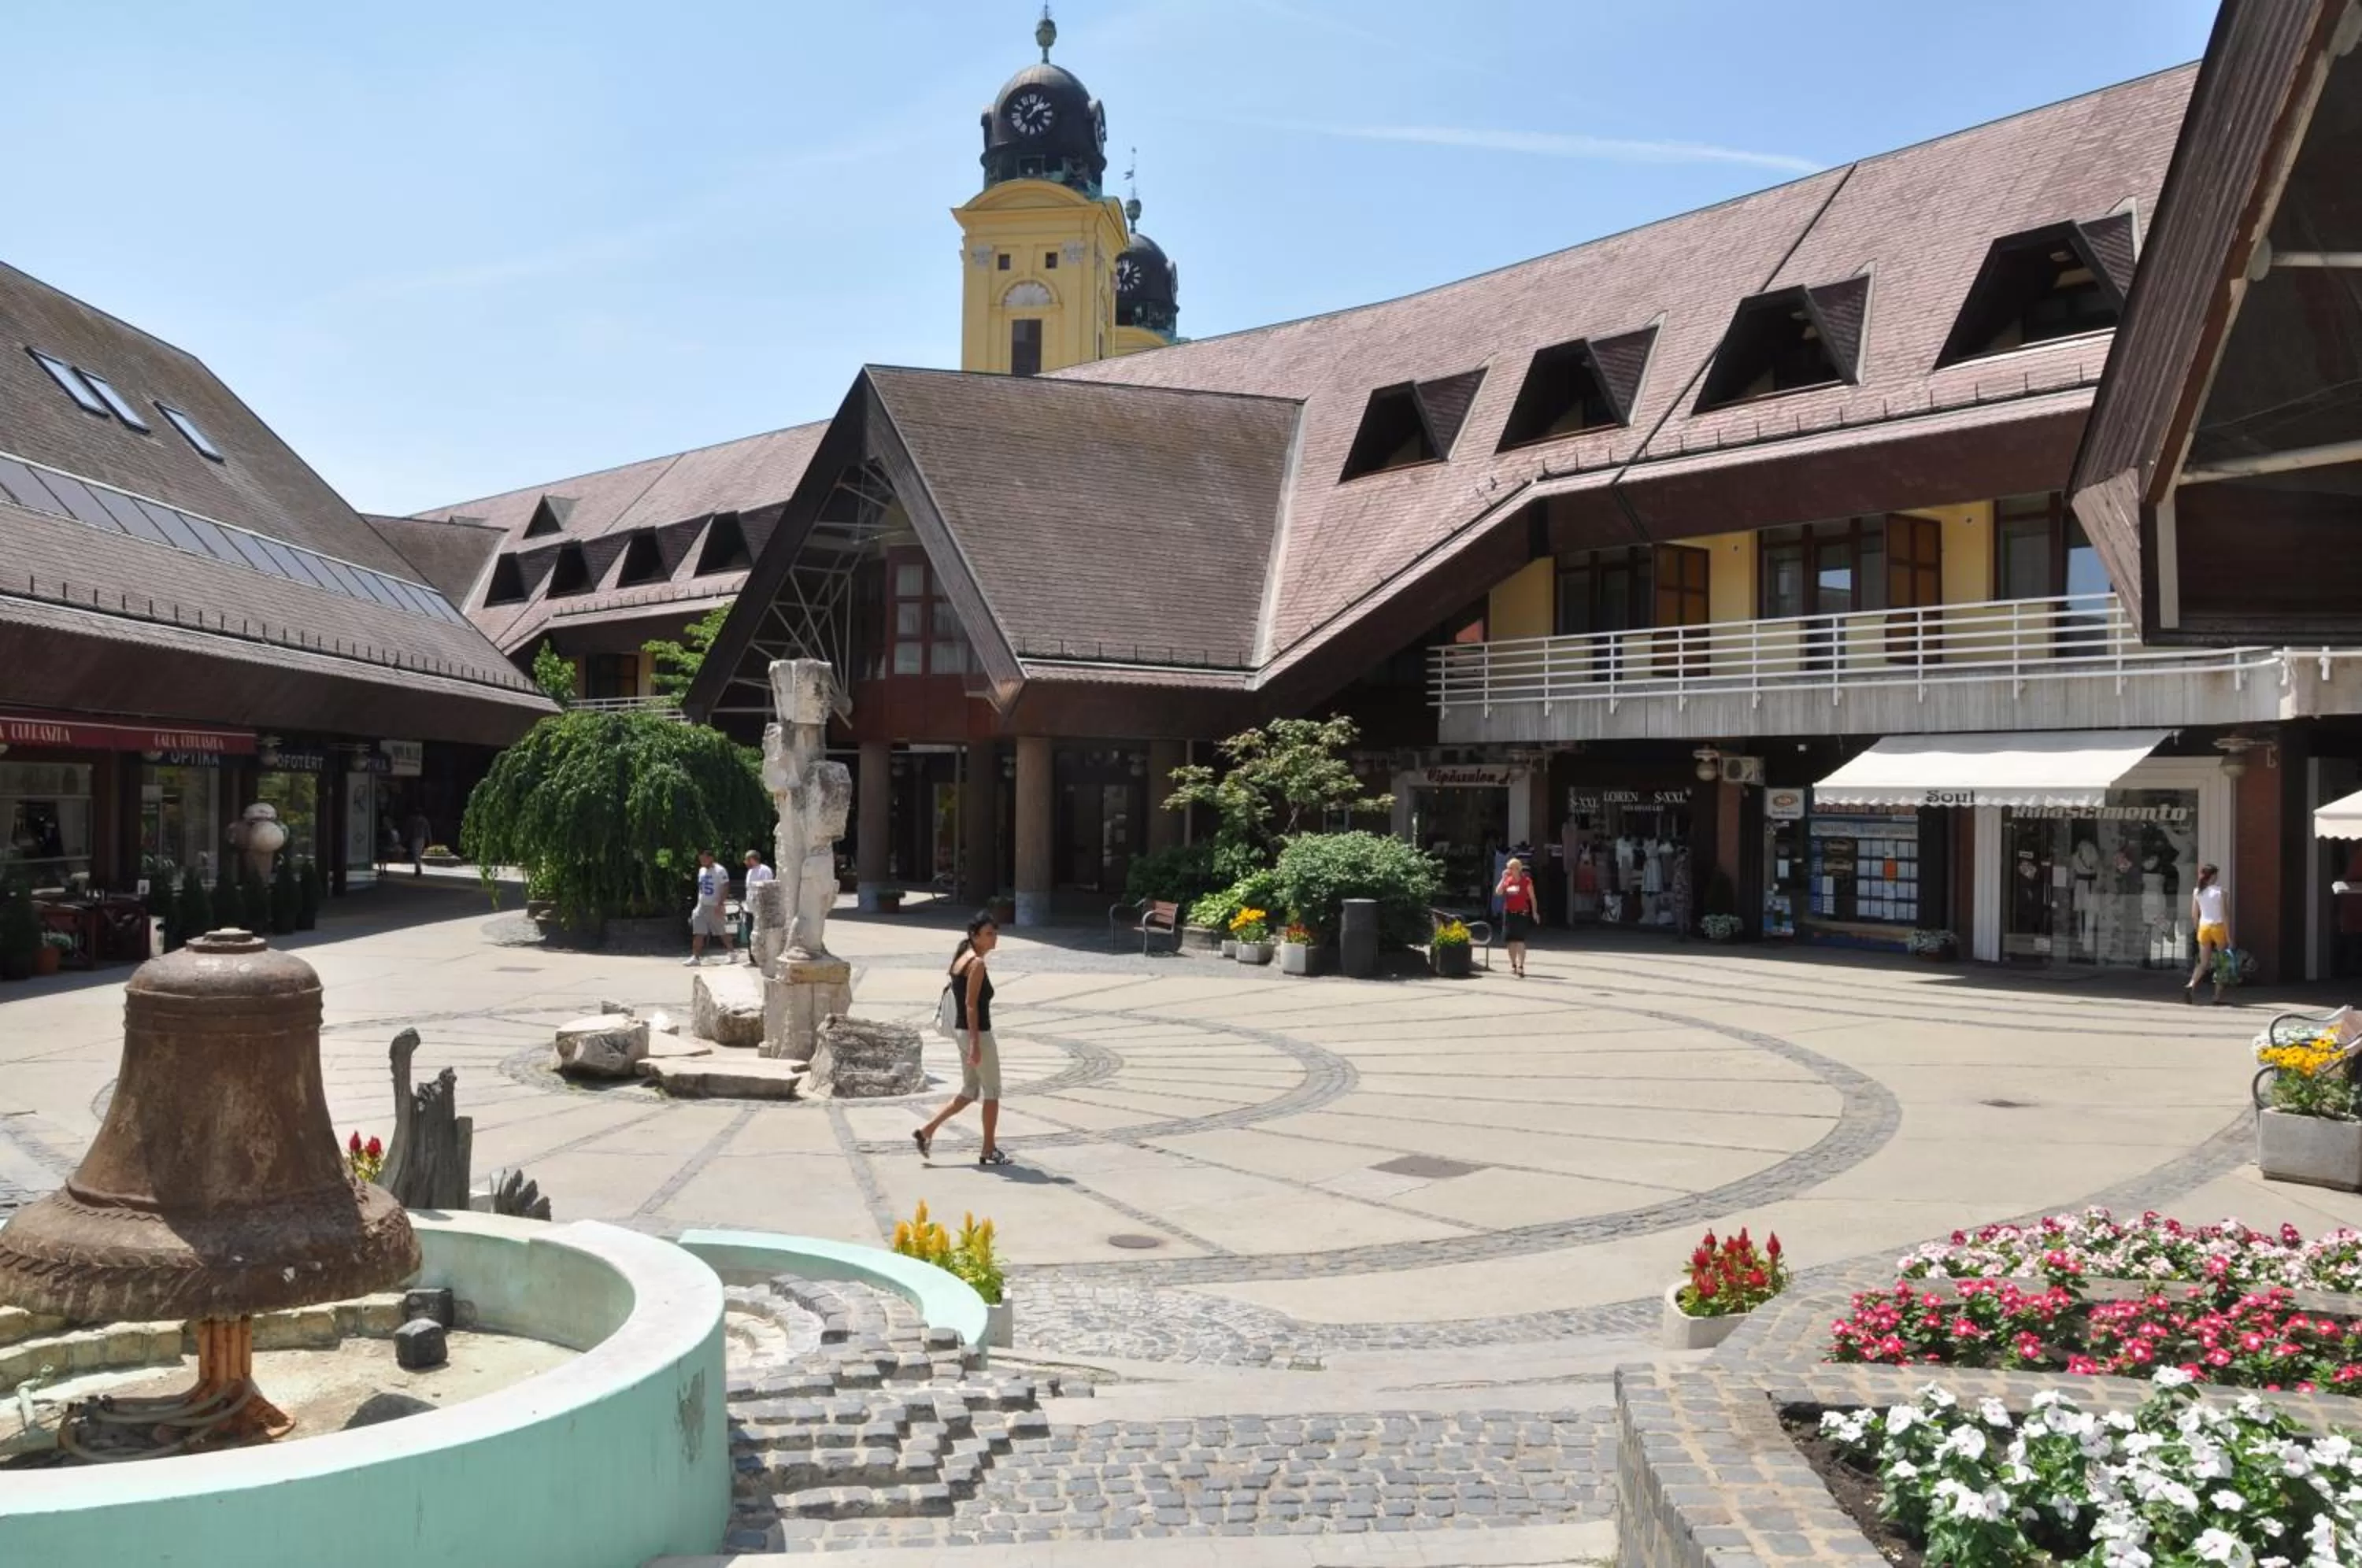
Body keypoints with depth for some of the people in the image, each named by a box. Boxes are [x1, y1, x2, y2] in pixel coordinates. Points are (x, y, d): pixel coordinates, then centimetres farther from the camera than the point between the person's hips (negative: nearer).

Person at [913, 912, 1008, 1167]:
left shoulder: (962, 959, 12)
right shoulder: (977, 964, -16)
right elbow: (971, 1005, -21)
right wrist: (975, 1044, -23)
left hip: (962, 1030, 9)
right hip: (977, 1033, -9)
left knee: (969, 1092, 17)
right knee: (992, 1092, 4)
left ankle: (926, 1132, 13)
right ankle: (989, 1151, 13)